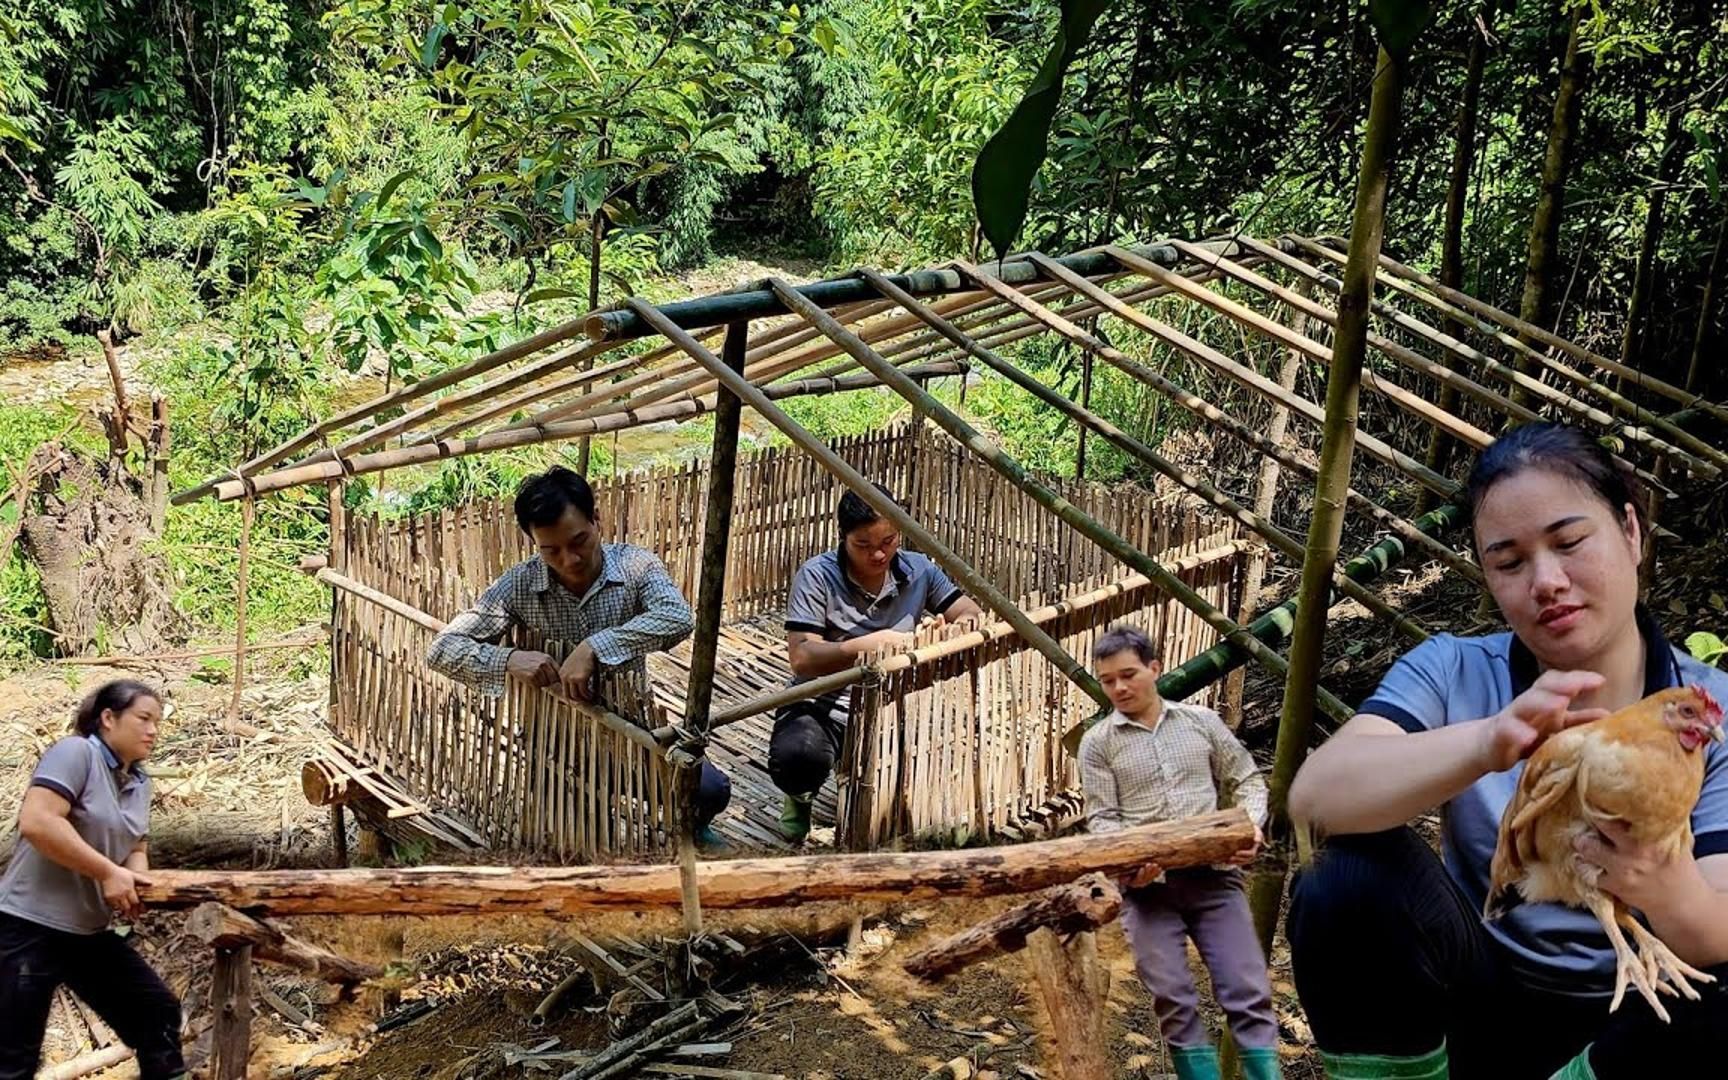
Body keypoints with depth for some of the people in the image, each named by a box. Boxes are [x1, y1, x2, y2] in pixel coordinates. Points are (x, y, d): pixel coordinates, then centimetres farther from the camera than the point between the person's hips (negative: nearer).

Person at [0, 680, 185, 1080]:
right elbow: (36, 822, -25)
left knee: (158, 1011, 11)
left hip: (90, 933, 9)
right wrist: (109, 873, -22)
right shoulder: (75, 752, -13)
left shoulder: (139, 782, 12)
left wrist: (135, 881, -5)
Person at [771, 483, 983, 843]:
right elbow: (802, 659, -20)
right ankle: (802, 795, 7)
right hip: (823, 705, -4)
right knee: (797, 756, -37)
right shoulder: (818, 576, -12)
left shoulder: (918, 570, 1)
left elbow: (972, 614, -1)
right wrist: (867, 644, -35)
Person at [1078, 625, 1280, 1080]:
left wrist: (1250, 826, -6)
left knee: (1247, 991, -2)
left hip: (1214, 875, 1)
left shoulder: (1201, 721, 9)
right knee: (1173, 999, -1)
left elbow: (1247, 780, 14)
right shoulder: (1098, 743, 4)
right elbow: (1101, 818, 0)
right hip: (1147, 885, -1)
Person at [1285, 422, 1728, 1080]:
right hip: (1480, 1012, 0)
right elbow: (1312, 798, -26)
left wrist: (1671, 895, -43)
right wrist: (1485, 744, -44)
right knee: (1351, 880, -28)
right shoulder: (1452, 673, -7)